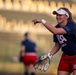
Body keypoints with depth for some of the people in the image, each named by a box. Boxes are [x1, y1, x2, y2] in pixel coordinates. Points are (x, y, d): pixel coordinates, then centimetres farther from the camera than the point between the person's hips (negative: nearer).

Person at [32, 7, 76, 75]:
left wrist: (42, 21, -37)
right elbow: (57, 45, 10)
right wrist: (49, 55, -4)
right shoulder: (57, 27, 1)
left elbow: (55, 31, -39)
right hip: (65, 57, 7)